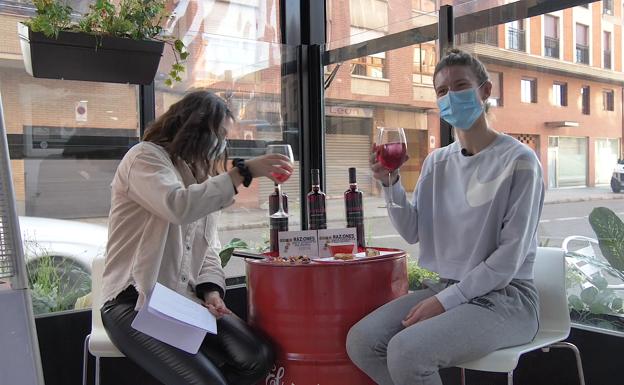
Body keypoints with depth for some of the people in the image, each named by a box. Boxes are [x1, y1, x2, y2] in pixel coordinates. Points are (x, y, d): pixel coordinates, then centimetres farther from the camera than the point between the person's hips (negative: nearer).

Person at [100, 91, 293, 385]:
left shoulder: (203, 178, 20)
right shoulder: (145, 157, -5)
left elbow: (208, 248, 14)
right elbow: (179, 206, -27)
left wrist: (211, 290, -5)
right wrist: (244, 171, -23)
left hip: (187, 302, 7)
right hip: (136, 303, -7)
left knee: (257, 358, -16)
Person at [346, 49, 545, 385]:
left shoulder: (518, 161, -10)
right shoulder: (436, 162, 9)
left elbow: (510, 258, -14)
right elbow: (413, 232, 4)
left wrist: (445, 302, -17)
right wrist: (390, 184, -11)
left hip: (504, 297, -6)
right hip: (447, 288, 6)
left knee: (406, 351, -28)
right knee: (361, 341, -10)